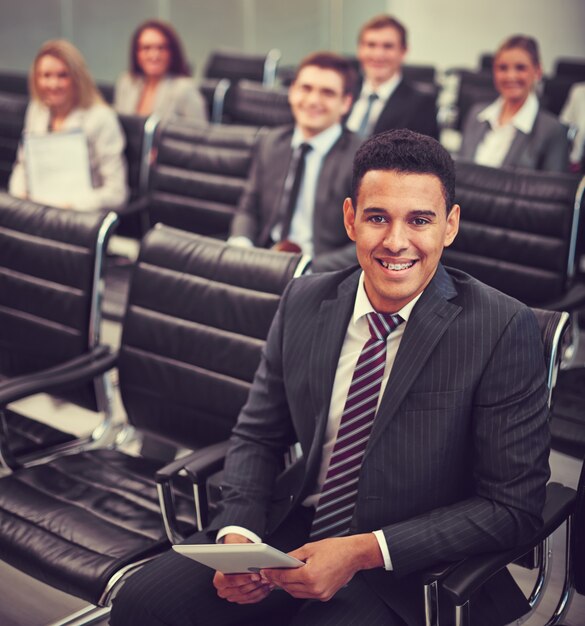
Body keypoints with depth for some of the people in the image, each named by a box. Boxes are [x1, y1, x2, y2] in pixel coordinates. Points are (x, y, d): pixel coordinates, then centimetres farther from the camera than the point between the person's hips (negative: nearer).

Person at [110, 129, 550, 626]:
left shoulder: (504, 330, -14)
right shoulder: (304, 302, 1)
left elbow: (514, 506, -13)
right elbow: (258, 436, 10)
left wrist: (364, 551, -20)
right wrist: (238, 534, -10)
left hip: (408, 570, -4)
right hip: (294, 531, 4)